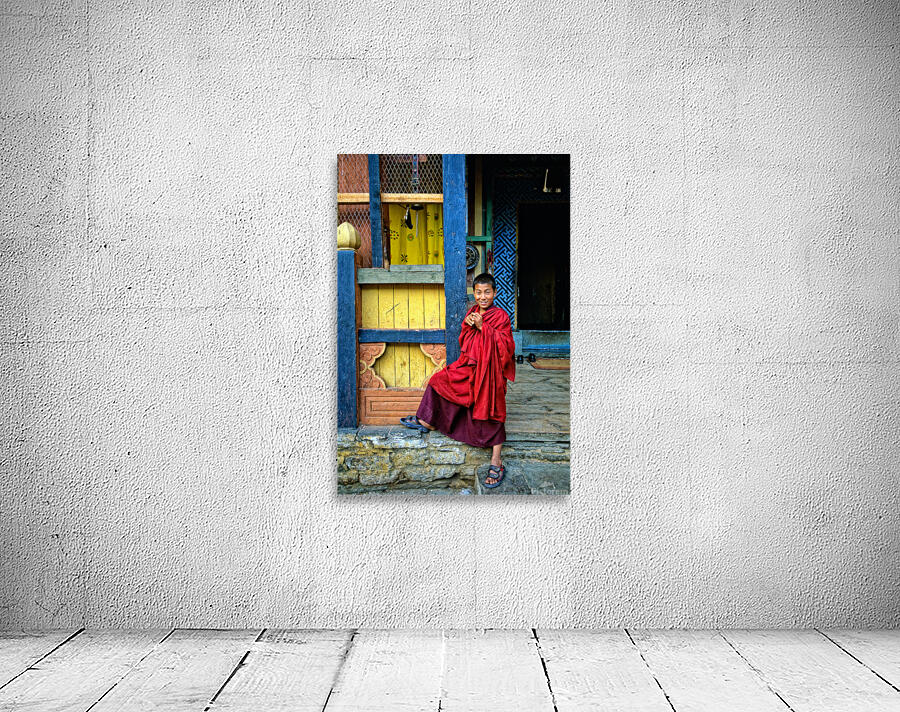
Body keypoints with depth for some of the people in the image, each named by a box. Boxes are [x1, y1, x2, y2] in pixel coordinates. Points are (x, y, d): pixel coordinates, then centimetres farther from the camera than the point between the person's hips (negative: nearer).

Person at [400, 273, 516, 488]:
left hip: (489, 371, -7)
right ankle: (427, 422, 30)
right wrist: (467, 325, -8)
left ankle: (496, 463, -2)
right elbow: (463, 340, 13)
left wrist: (483, 327, -22)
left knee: (490, 413, -7)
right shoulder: (473, 311, 9)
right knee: (439, 381, 11)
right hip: (469, 366, 7)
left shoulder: (501, 316, -11)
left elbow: (505, 345, -19)